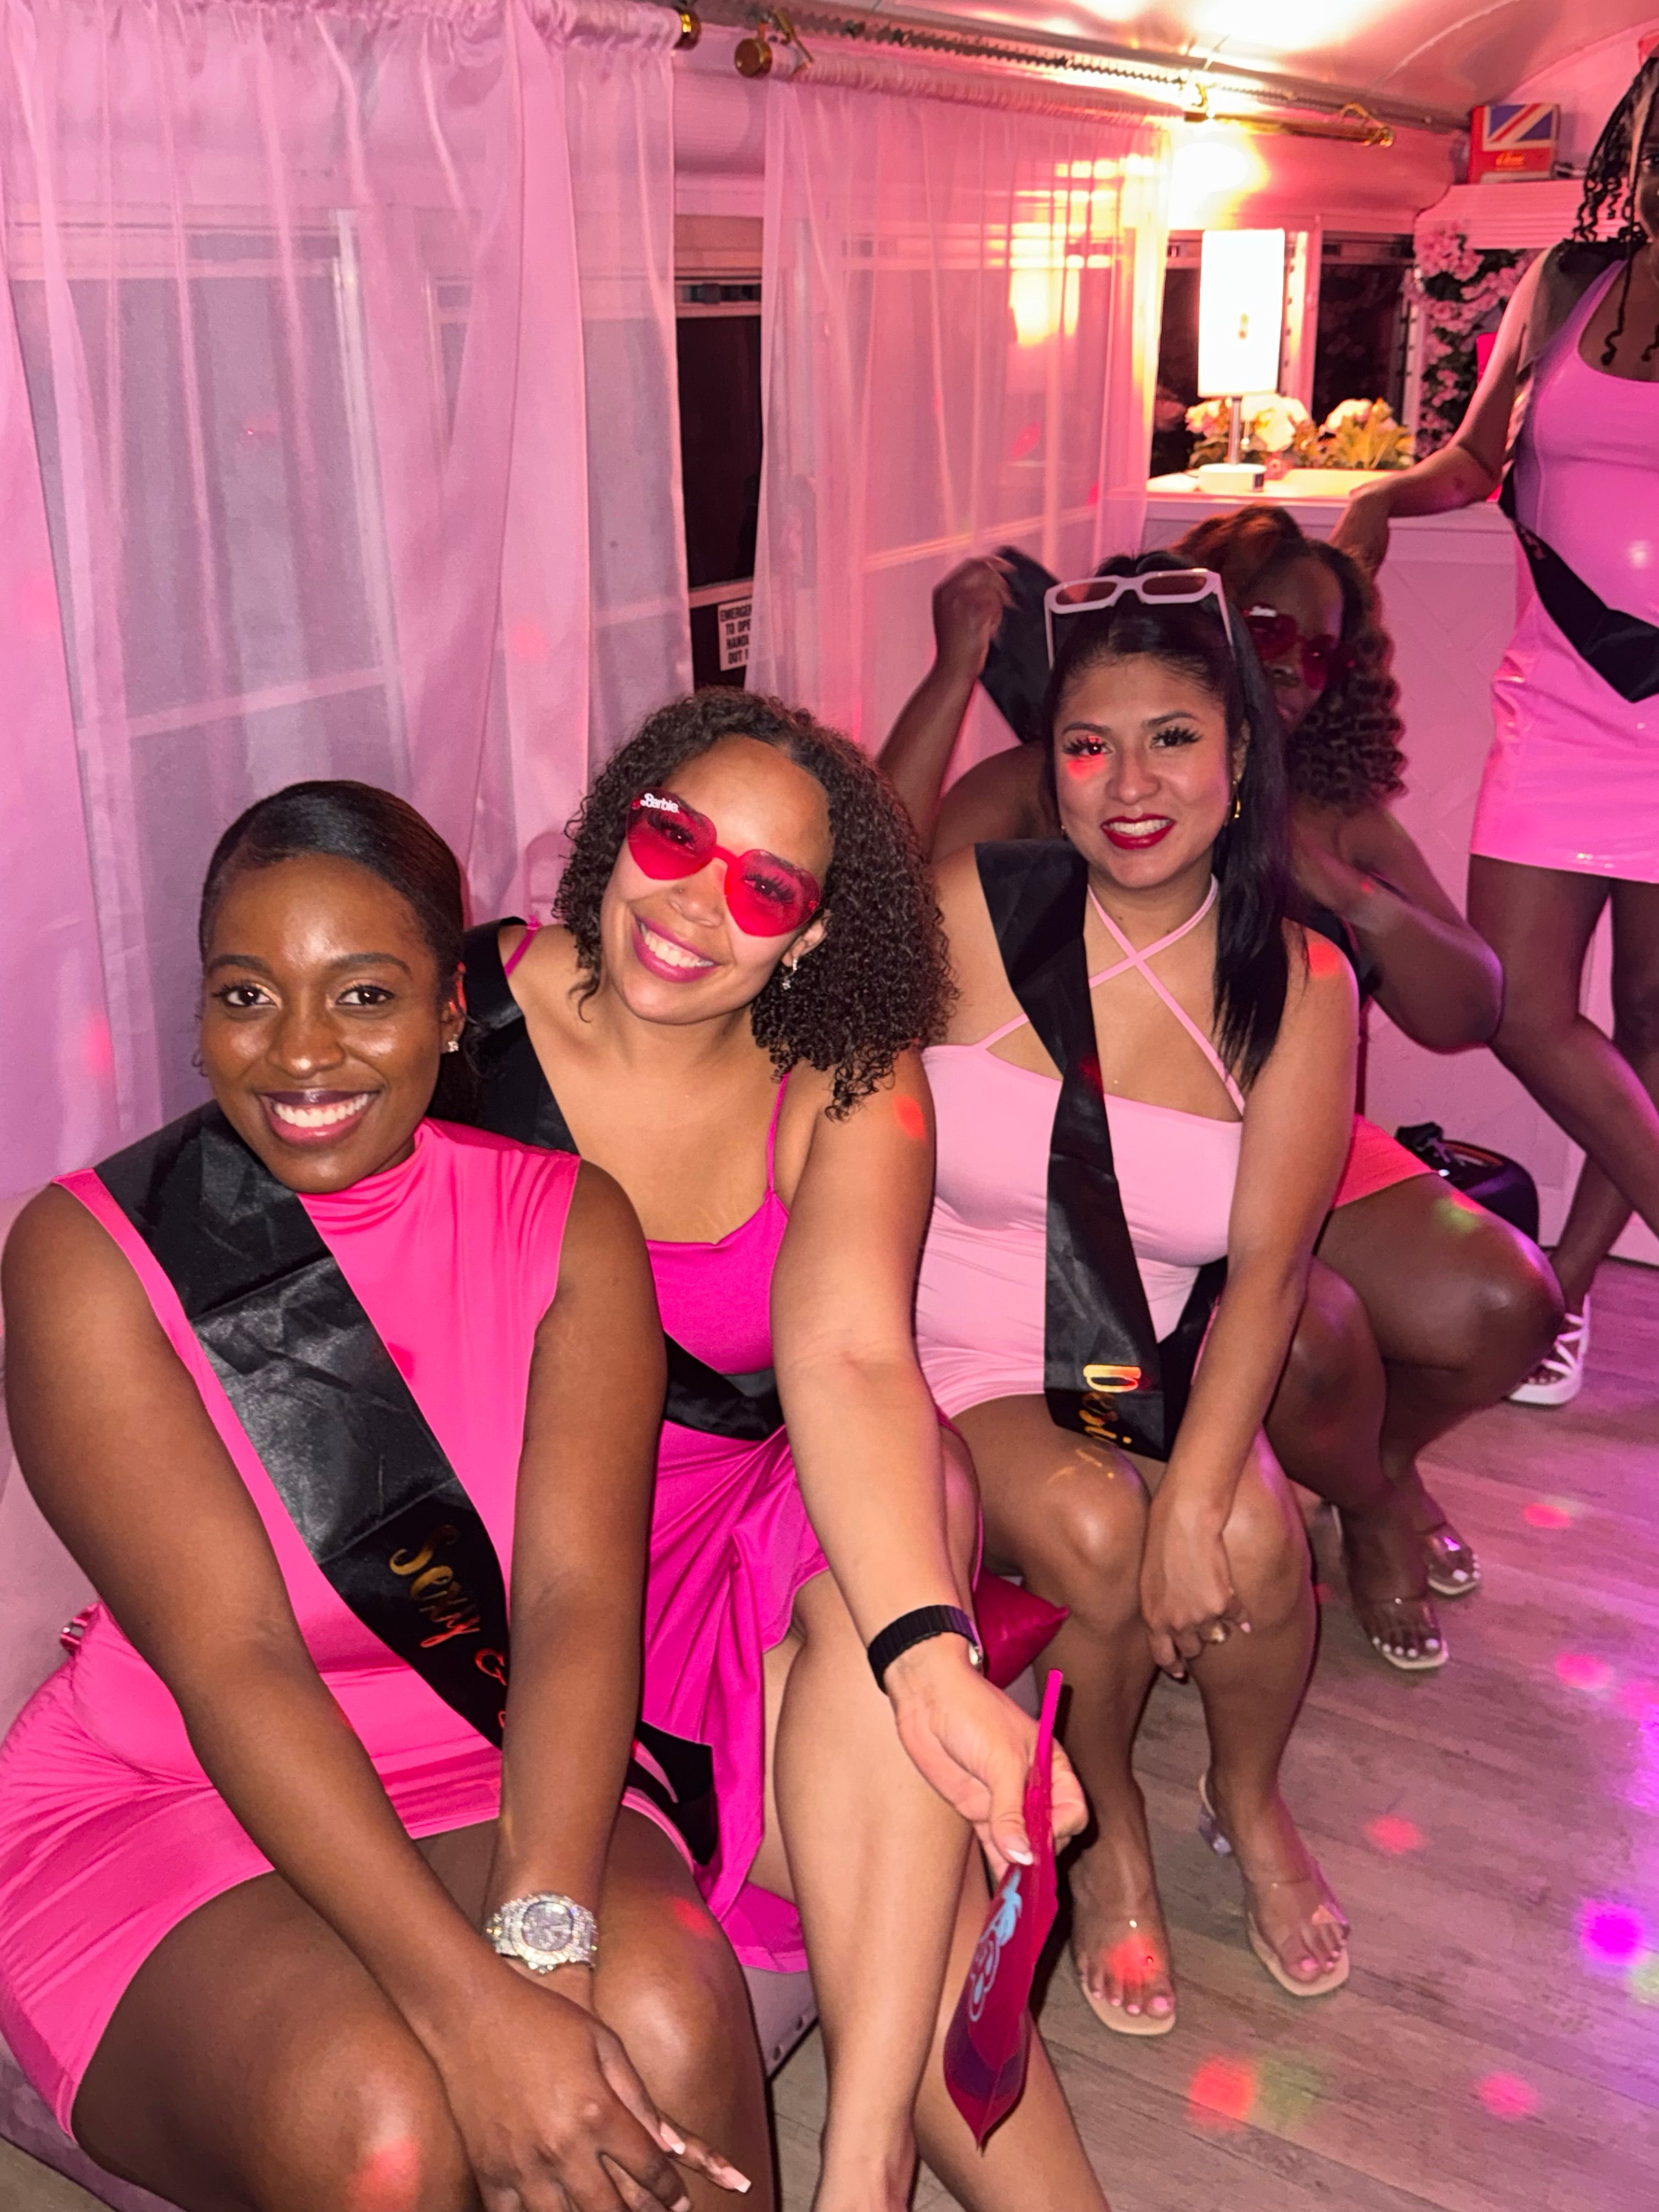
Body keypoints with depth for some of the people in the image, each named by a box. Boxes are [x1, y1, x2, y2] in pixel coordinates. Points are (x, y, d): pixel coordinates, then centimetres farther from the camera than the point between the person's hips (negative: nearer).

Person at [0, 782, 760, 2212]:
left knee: (665, 2027, -29)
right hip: (163, 1803, -1)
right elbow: (230, 1663, -19)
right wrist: (473, 2006, -29)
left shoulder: (568, 1224, -2)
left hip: (504, 1778, 2)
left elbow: (579, 1600, -14)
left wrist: (539, 1929, -31)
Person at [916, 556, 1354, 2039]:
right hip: (958, 1358, -1)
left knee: (1251, 1542, -26)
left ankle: (1251, 1799, 12)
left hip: (1164, 1366, 2)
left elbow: (1267, 1263, -10)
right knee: (1094, 1530, -29)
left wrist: (1200, 1485, -24)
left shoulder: (1299, 986, -3)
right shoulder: (963, 915, -8)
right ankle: (1106, 1828, 5)